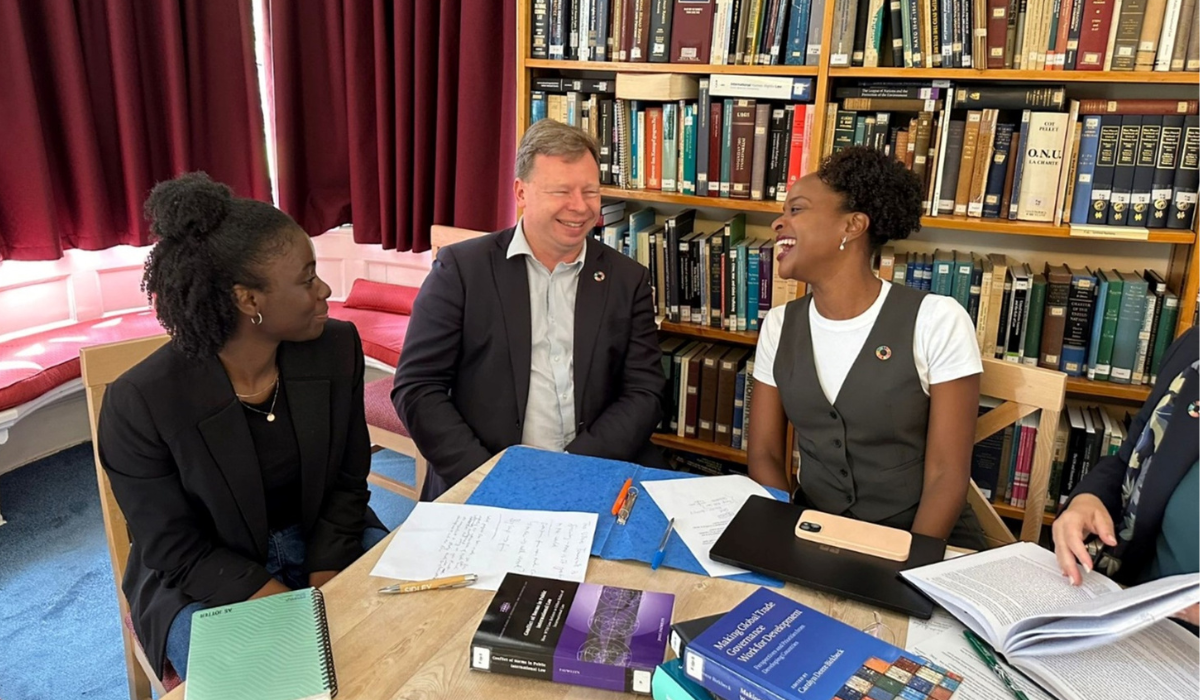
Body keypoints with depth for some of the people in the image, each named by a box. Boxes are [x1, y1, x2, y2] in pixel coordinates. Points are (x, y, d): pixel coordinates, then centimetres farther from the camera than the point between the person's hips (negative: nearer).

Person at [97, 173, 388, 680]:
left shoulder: (337, 348, -12)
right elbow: (181, 553, -15)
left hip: (327, 547, 4)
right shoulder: (140, 403, -23)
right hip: (203, 580, -3)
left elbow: (347, 484, -4)